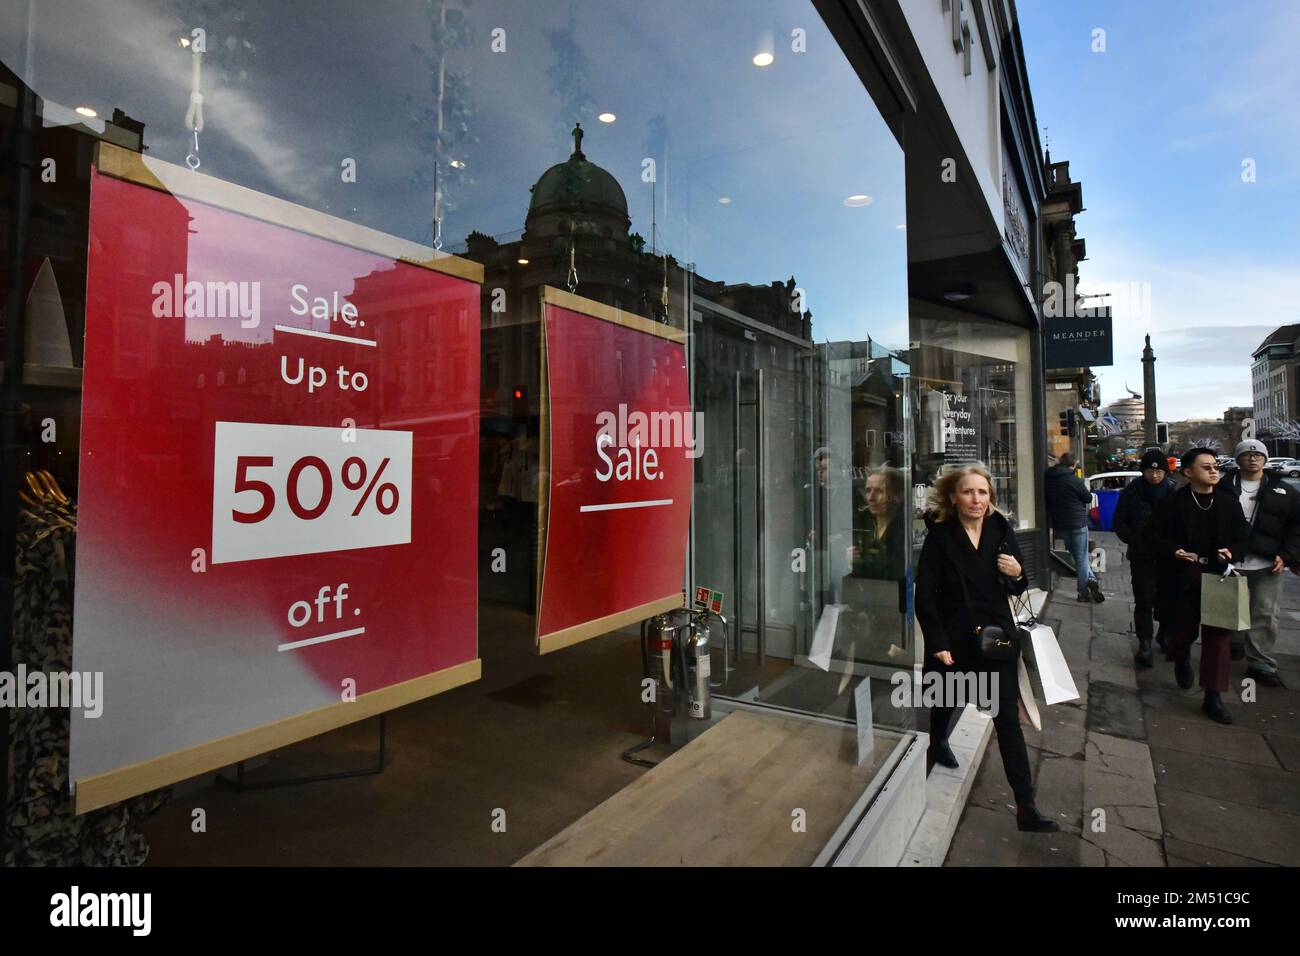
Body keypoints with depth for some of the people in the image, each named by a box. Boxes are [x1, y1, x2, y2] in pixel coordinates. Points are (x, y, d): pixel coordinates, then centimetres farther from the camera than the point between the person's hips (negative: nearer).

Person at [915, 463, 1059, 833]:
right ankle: (938, 741, 54)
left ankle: (1026, 808, 8)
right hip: (952, 639, -1)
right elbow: (925, 597, -12)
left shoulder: (1001, 530, -3)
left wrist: (1017, 574, -14)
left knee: (1008, 719, -1)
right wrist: (939, 645, -16)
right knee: (946, 702, 22)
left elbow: (1019, 589, 9)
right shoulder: (940, 536, -13)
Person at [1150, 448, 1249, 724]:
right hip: (1184, 577, -2)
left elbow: (1242, 537, 8)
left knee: (1218, 634, 1)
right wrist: (1175, 551, -20)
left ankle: (1213, 696, 9)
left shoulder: (1229, 501, 5)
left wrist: (1232, 552, -13)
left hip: (1219, 577, 2)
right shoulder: (1172, 502, -4)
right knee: (1185, 629, 8)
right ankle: (1181, 659, 44)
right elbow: (1157, 536, -2)